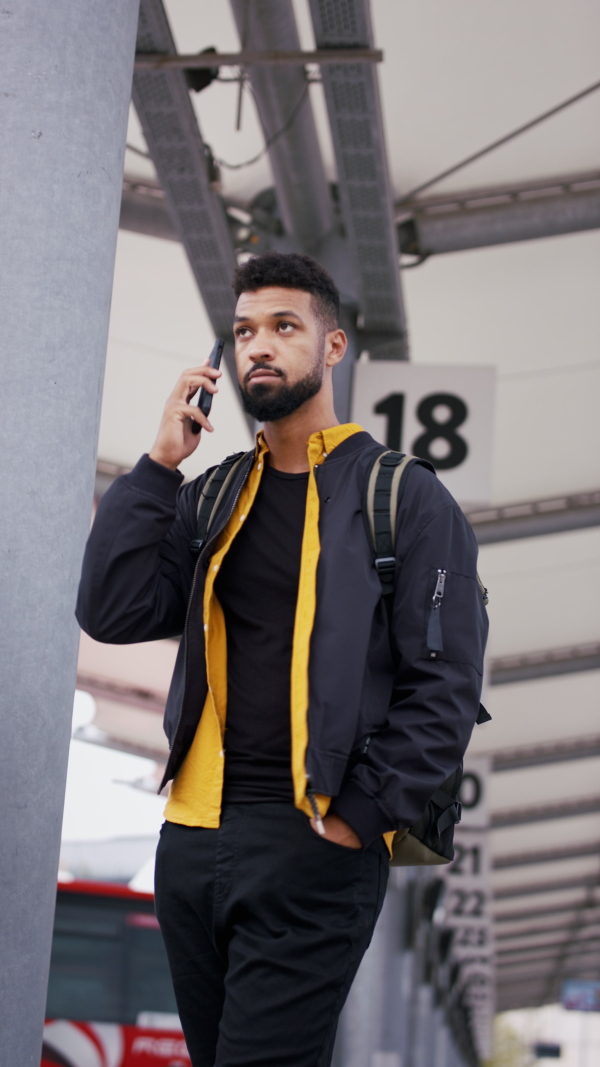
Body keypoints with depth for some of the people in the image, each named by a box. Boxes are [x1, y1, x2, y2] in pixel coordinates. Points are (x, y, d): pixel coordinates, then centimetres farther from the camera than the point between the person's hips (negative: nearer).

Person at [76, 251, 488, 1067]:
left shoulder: (404, 498, -1)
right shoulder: (211, 498, 14)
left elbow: (446, 684, -6)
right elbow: (112, 614, 1)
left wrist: (361, 814, -13)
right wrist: (160, 464, -3)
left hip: (316, 846, -5)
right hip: (192, 837, 6)